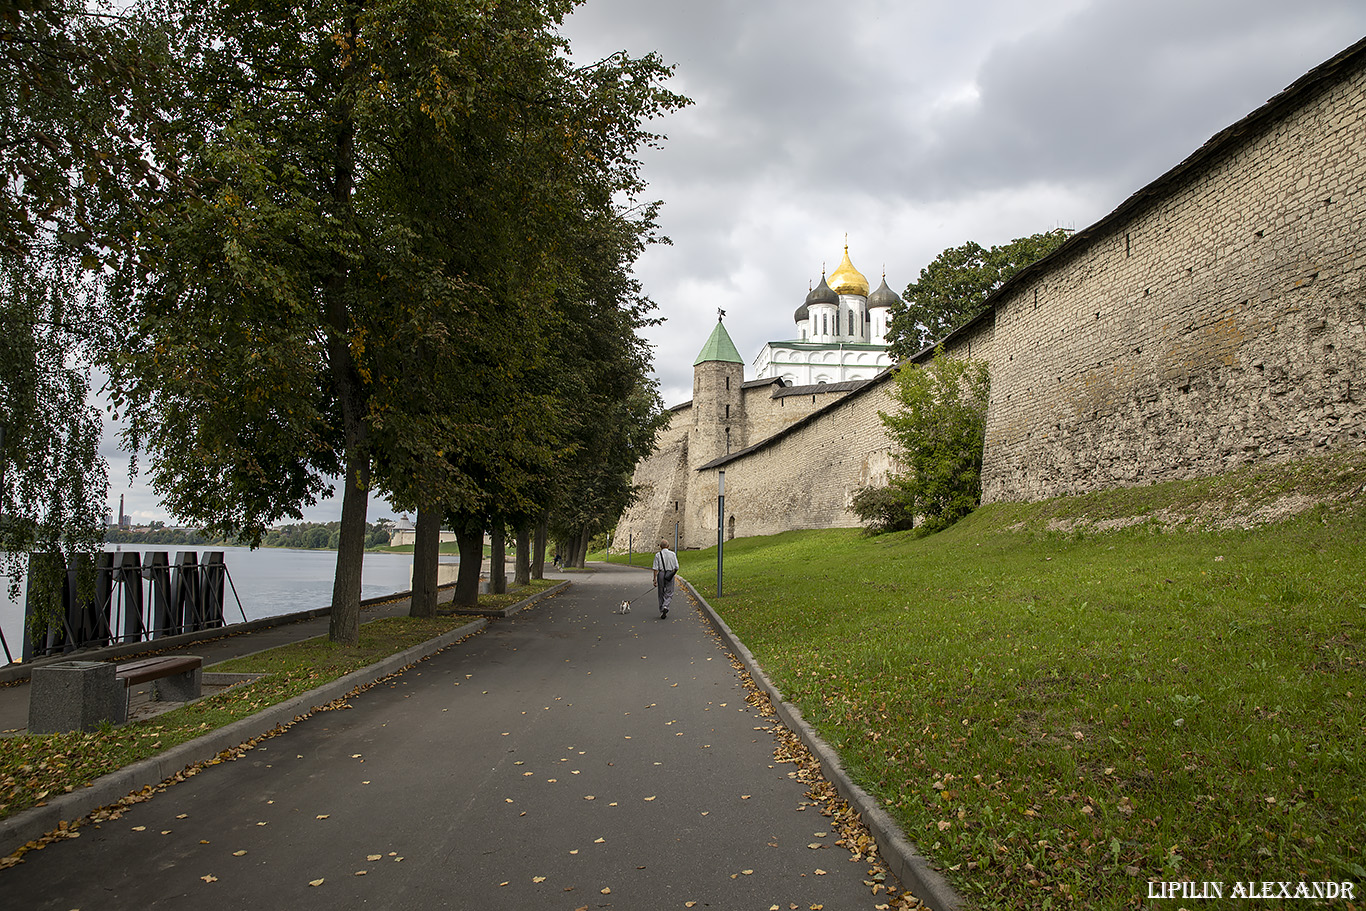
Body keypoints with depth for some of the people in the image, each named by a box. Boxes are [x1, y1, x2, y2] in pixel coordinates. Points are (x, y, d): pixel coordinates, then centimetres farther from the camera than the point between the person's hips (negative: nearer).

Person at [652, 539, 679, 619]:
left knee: (661, 594, 11)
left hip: (661, 574, 0)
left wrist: (655, 579, -4)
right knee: (669, 594, 7)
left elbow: (656, 568, -6)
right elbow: (676, 567, 2)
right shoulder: (672, 554, 1)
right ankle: (665, 607, -18)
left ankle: (662, 612, 14)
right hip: (670, 575, 0)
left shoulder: (658, 555, -2)